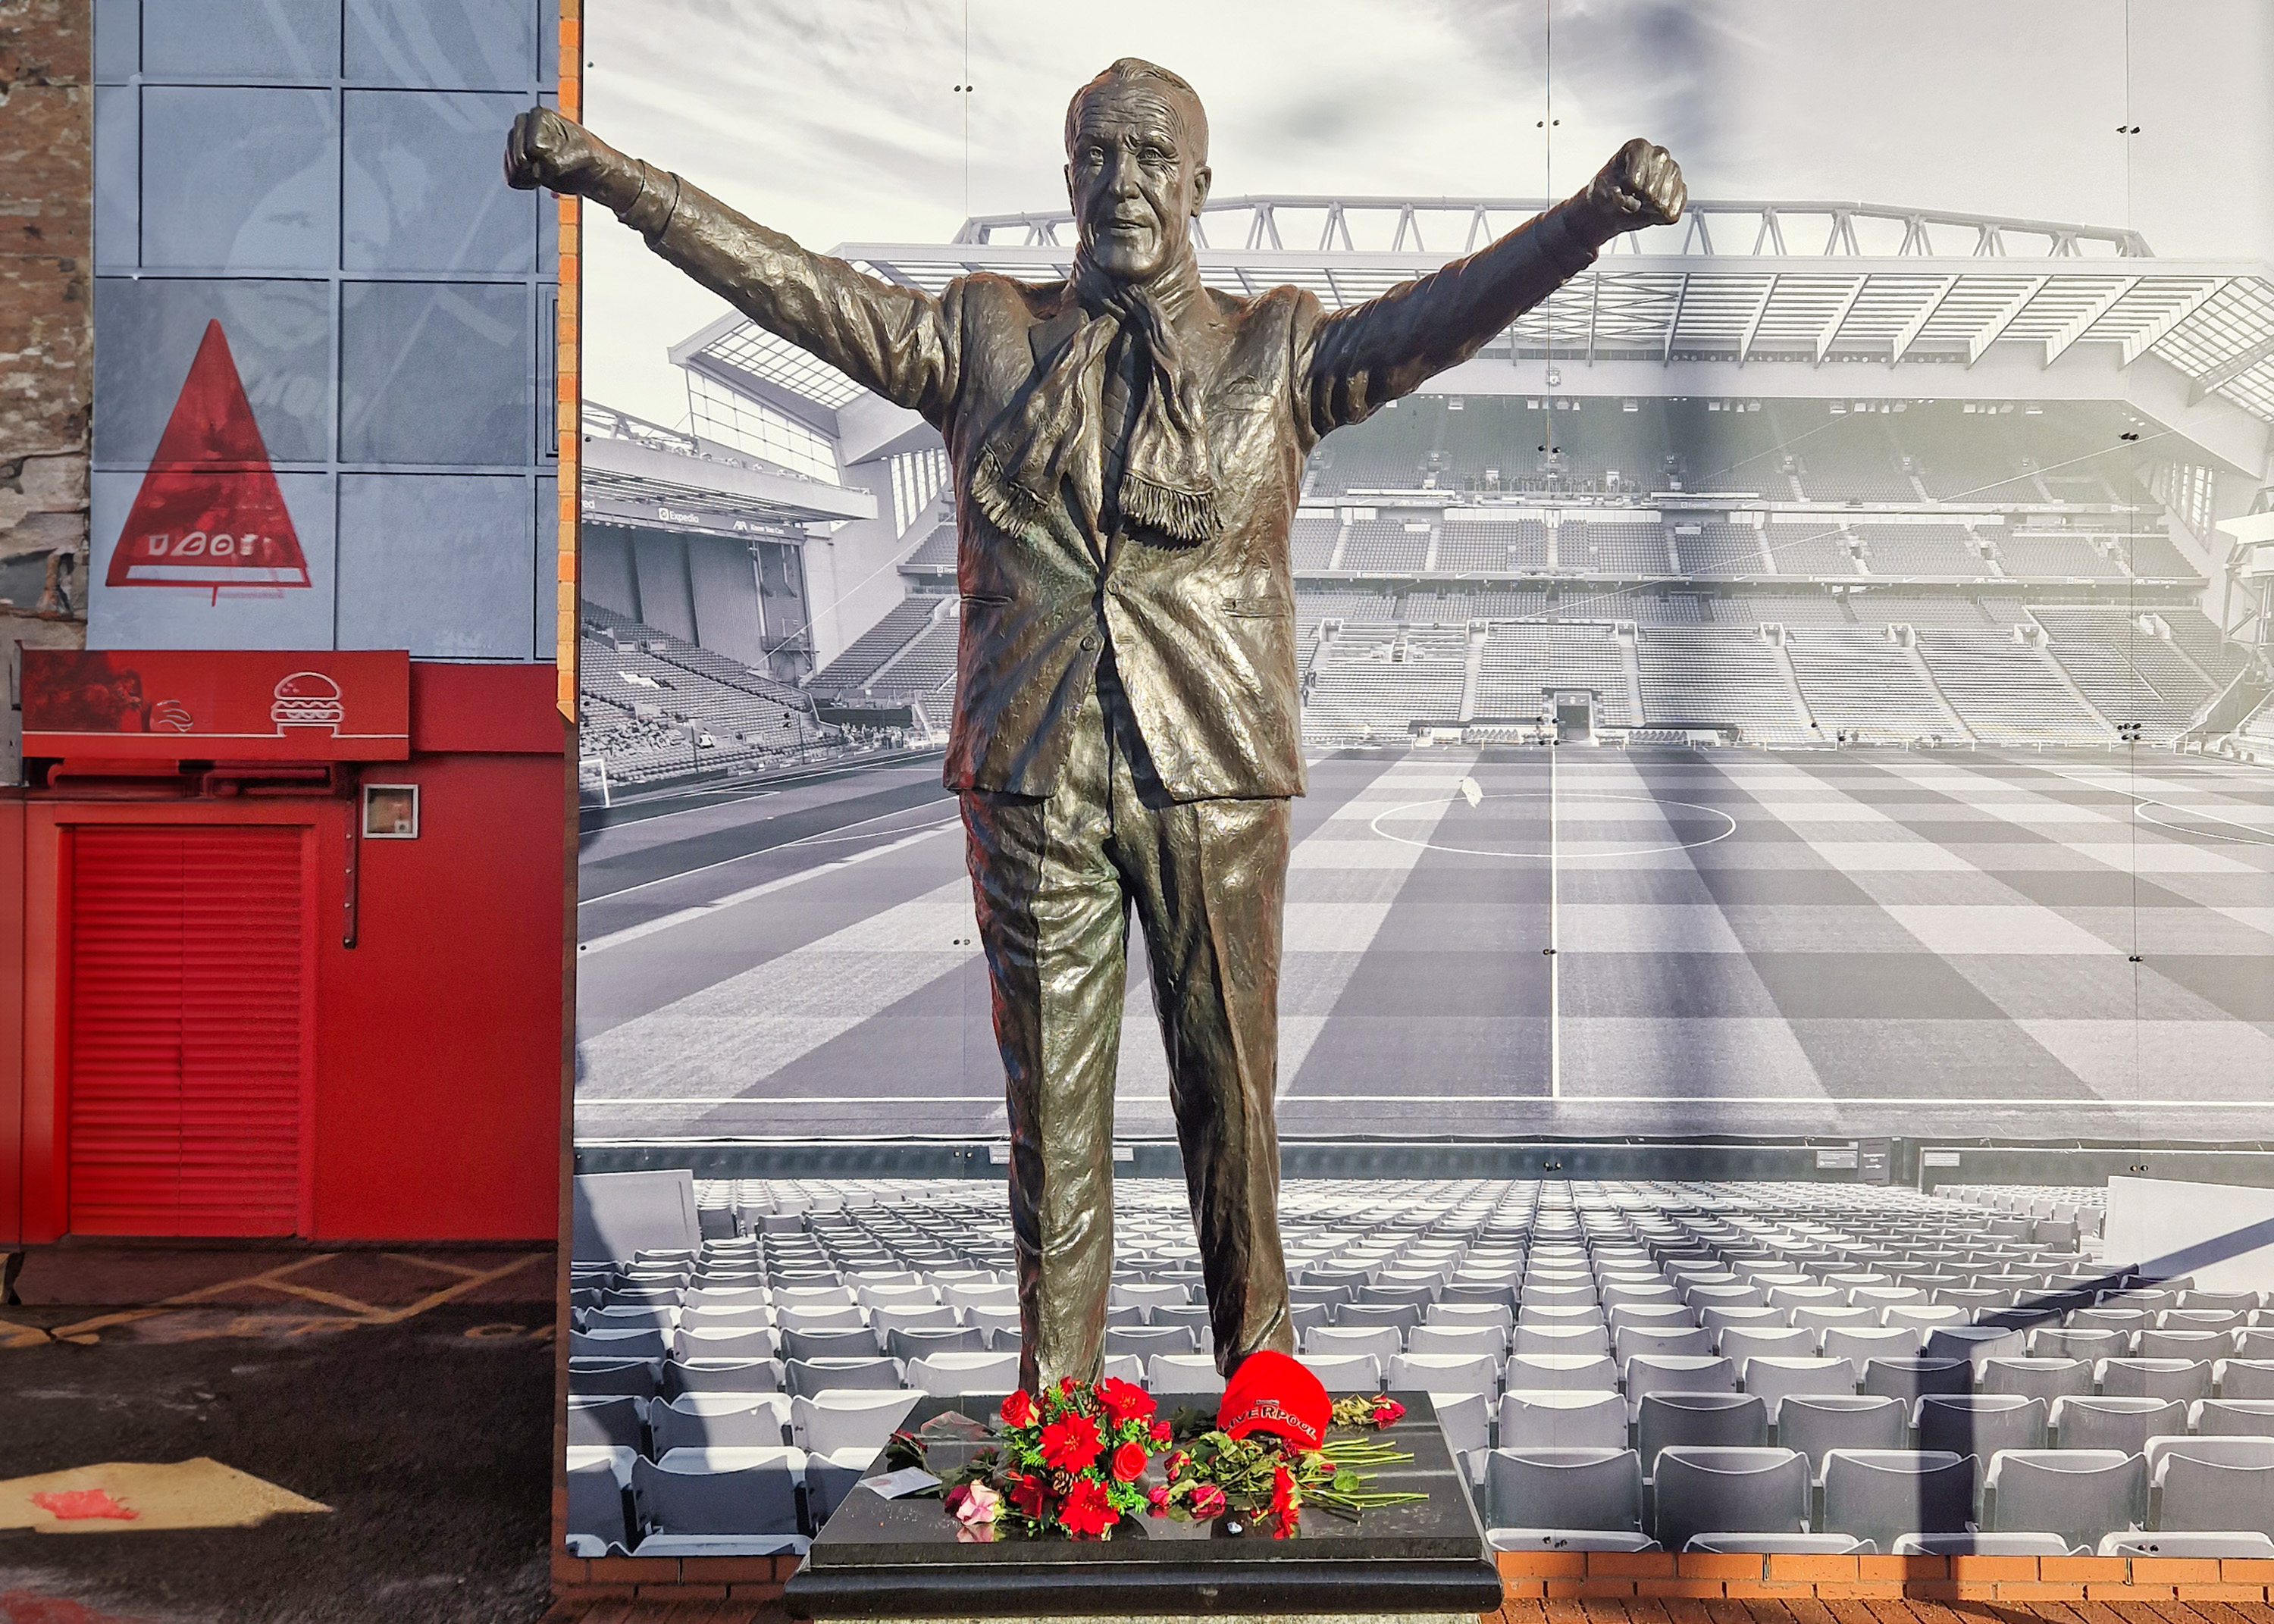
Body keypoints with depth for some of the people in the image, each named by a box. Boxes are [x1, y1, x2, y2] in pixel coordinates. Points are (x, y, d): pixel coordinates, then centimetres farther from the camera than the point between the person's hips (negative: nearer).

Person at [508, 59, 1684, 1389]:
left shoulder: (1278, 353, 8)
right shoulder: (982, 337, 12)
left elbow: (1442, 313, -6)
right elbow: (792, 284, 7)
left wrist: (1593, 215, -24)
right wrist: (607, 173, -1)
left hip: (1214, 779, -1)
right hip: (1033, 779, 1)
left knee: (1230, 1091, 5)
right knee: (1052, 1099, 6)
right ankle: (1056, 1410, 16)